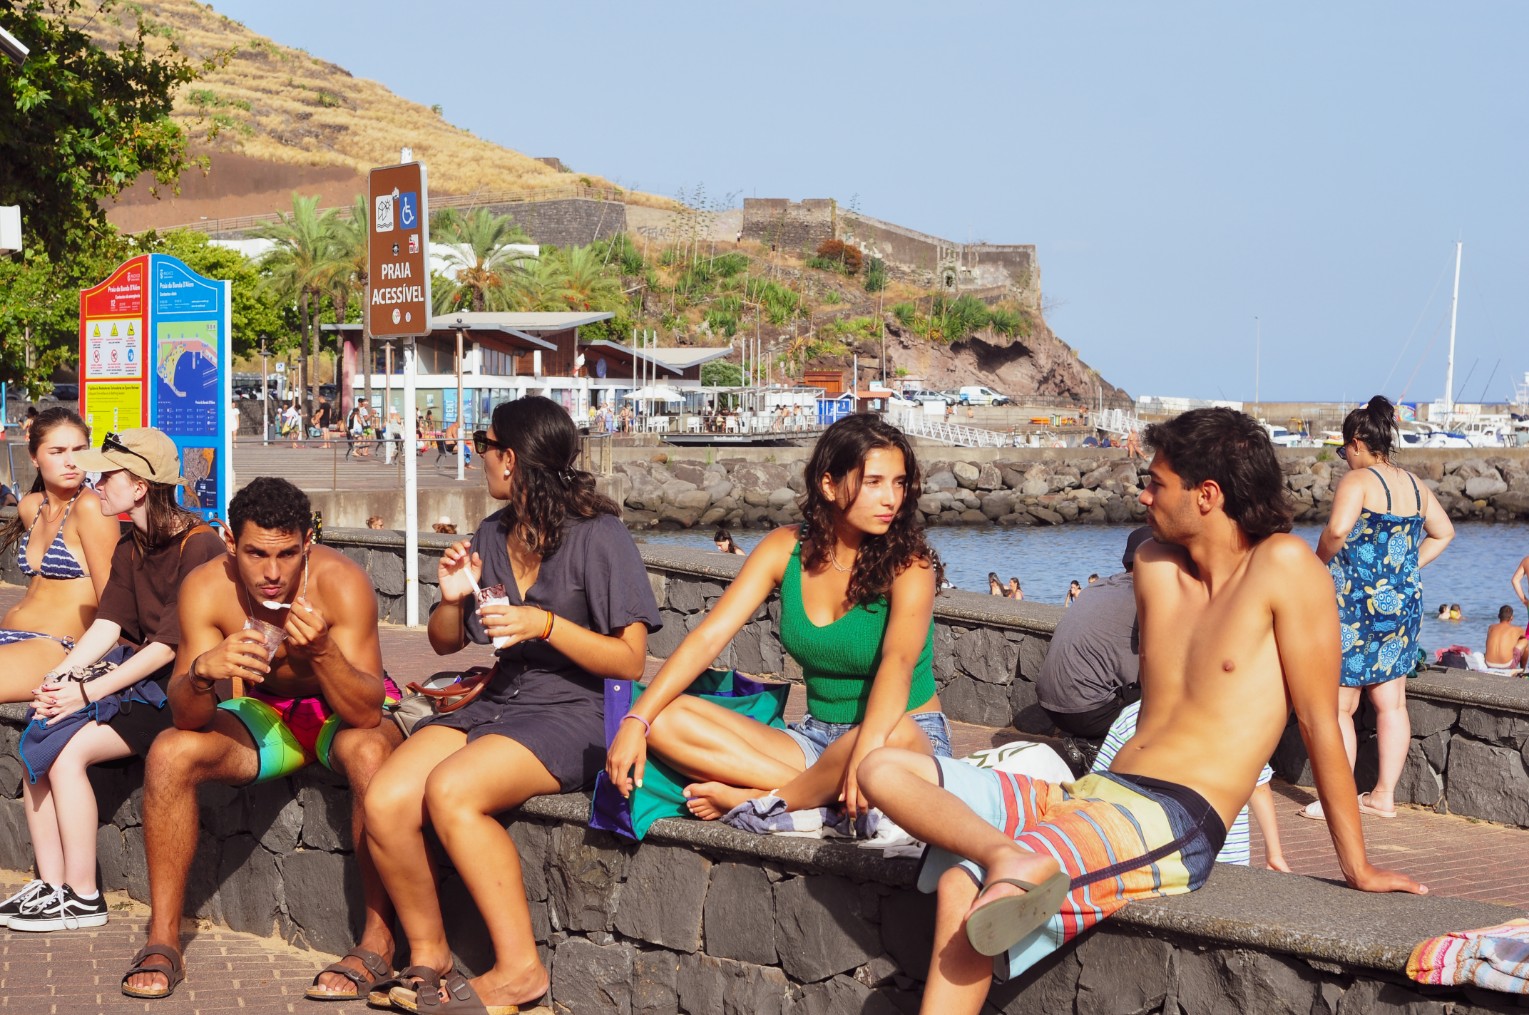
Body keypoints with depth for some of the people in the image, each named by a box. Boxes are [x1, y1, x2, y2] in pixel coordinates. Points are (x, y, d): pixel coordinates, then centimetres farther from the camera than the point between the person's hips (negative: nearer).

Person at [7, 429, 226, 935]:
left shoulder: (199, 546, -15)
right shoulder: (130, 550, 14)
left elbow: (171, 643, -19)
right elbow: (108, 624, 6)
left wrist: (88, 692, -21)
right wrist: (59, 677, -12)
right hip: (142, 676, 8)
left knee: (67, 750, -22)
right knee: (35, 743, -11)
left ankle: (84, 898, -11)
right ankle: (52, 887, -8)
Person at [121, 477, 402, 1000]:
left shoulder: (342, 583, -27)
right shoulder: (207, 588, -20)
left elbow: (368, 713, -31)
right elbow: (187, 718, -22)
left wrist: (322, 652, -49)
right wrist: (203, 672, -45)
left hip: (344, 713, -3)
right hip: (265, 716, 3)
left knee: (370, 754, -37)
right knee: (169, 753, -22)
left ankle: (378, 940, -25)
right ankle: (162, 942, -11)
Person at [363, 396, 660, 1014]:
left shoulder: (598, 537, -6)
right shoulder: (493, 535, 15)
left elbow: (630, 662, -9)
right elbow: (445, 643, 22)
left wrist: (546, 625, -21)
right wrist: (453, 598, 0)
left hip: (573, 714, -6)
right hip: (497, 703, 7)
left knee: (450, 790, -32)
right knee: (385, 802, -19)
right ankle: (428, 958, 0)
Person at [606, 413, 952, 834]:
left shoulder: (906, 563, -13)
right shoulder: (786, 548, -1)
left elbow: (898, 661, -30)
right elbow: (708, 638, -6)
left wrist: (868, 750, -50)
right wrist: (636, 721, -19)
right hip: (816, 737, 4)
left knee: (893, 735, -42)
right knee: (664, 719, -13)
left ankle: (766, 800, -16)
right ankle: (827, 800, -25)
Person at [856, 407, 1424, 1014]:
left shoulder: (1282, 566, -6)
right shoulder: (1155, 565, 14)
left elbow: (1320, 722, -4)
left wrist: (1357, 867, -2)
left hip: (1175, 823, -9)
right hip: (1097, 795, 9)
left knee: (964, 888, -35)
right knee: (884, 770, -12)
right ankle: (1004, 852, -32)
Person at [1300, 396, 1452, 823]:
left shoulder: (1357, 481, -13)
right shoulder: (1415, 485, 9)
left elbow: (1337, 530, -28)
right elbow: (1443, 533, 21)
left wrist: (1319, 562, -11)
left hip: (1357, 604, -7)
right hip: (1404, 601, 7)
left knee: (1339, 706, 2)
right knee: (1391, 703, 11)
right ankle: (1384, 795, 15)